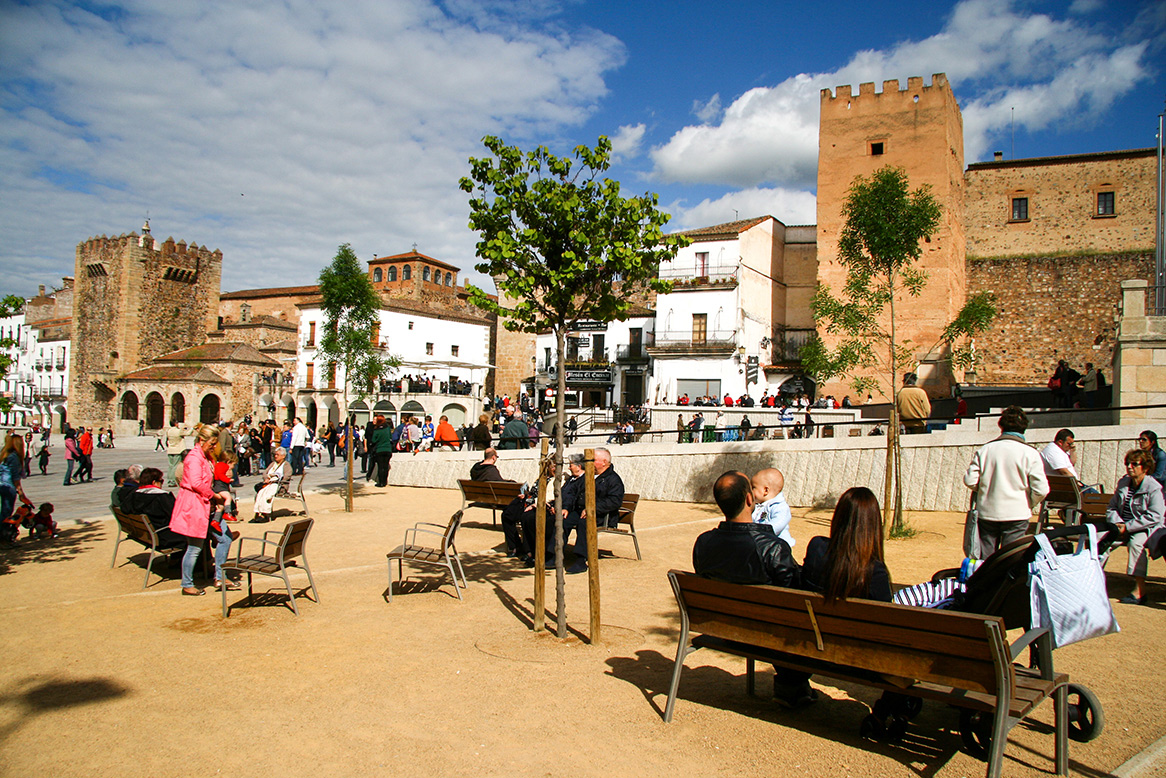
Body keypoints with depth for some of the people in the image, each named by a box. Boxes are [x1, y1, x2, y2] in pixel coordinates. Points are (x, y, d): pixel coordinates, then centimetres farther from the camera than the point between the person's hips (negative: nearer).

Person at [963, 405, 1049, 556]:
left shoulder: (984, 449, -1)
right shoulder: (1030, 453, -7)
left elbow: (970, 481, -2)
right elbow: (1041, 489, -11)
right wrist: (1029, 505, 8)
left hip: (986, 513, 2)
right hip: (1016, 515, -2)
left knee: (984, 560, 11)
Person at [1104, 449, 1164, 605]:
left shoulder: (1154, 488, -11)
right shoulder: (1123, 483, 9)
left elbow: (1154, 516, -20)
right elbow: (1111, 507, 11)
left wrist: (1128, 527, -23)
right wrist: (1118, 524, -9)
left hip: (1146, 528, -6)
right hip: (1123, 526, 6)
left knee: (1135, 542, -35)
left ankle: (1140, 590, -33)